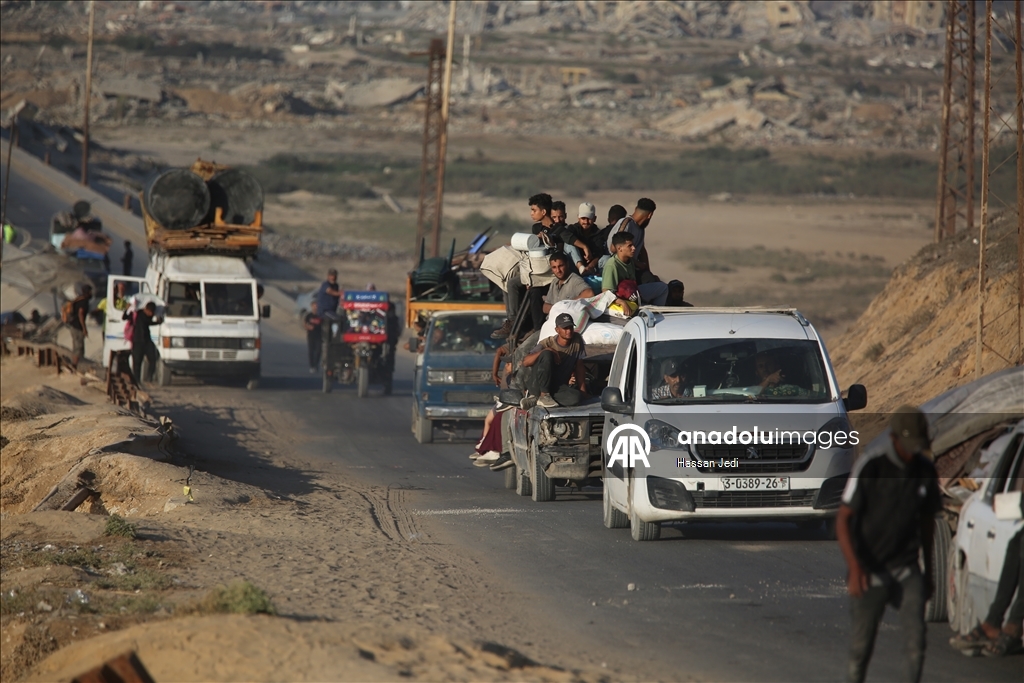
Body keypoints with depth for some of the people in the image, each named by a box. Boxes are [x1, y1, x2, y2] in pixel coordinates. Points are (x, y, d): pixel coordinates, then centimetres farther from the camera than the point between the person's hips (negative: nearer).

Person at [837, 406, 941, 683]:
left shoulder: (925, 470, 2)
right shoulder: (869, 468, -12)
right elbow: (843, 520, -12)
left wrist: (929, 571, 20)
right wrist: (854, 568, -24)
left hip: (907, 569, 3)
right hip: (870, 573, -3)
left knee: (916, 638, -13)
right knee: (861, 647, 4)